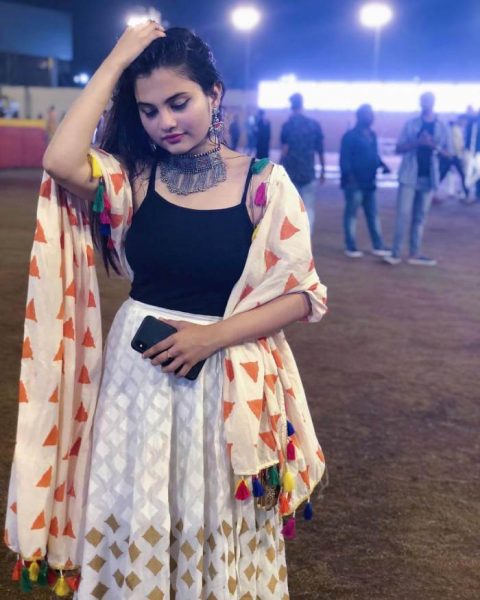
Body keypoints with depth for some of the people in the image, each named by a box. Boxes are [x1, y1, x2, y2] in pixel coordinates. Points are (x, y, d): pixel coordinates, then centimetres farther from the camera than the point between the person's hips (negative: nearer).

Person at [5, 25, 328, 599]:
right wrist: (116, 61, -15)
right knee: (135, 520, 16)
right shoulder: (132, 176, -2)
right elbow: (61, 161, -23)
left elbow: (302, 294, -8)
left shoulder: (264, 183, -8)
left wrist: (212, 336, -19)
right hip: (140, 368, 2)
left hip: (228, 378, -2)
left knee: (218, 524, 17)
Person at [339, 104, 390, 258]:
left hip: (369, 182, 8)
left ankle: (378, 246, 16)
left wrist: (382, 165, 3)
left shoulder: (372, 135, 15)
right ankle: (351, 247, 6)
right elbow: (344, 158, -14)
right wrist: (349, 175, -25)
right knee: (351, 214, 0)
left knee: (373, 215, 10)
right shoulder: (350, 136, -8)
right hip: (354, 183, -8)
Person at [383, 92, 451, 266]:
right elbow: (399, 148, -1)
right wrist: (418, 142, -17)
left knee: (420, 217, 6)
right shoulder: (411, 124, 4)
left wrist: (435, 146, -14)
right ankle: (396, 253, -4)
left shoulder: (442, 127, 7)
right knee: (403, 214, -7)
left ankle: (415, 254, 11)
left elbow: (448, 153, 6)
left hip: (429, 177, 2)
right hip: (409, 176, -2)